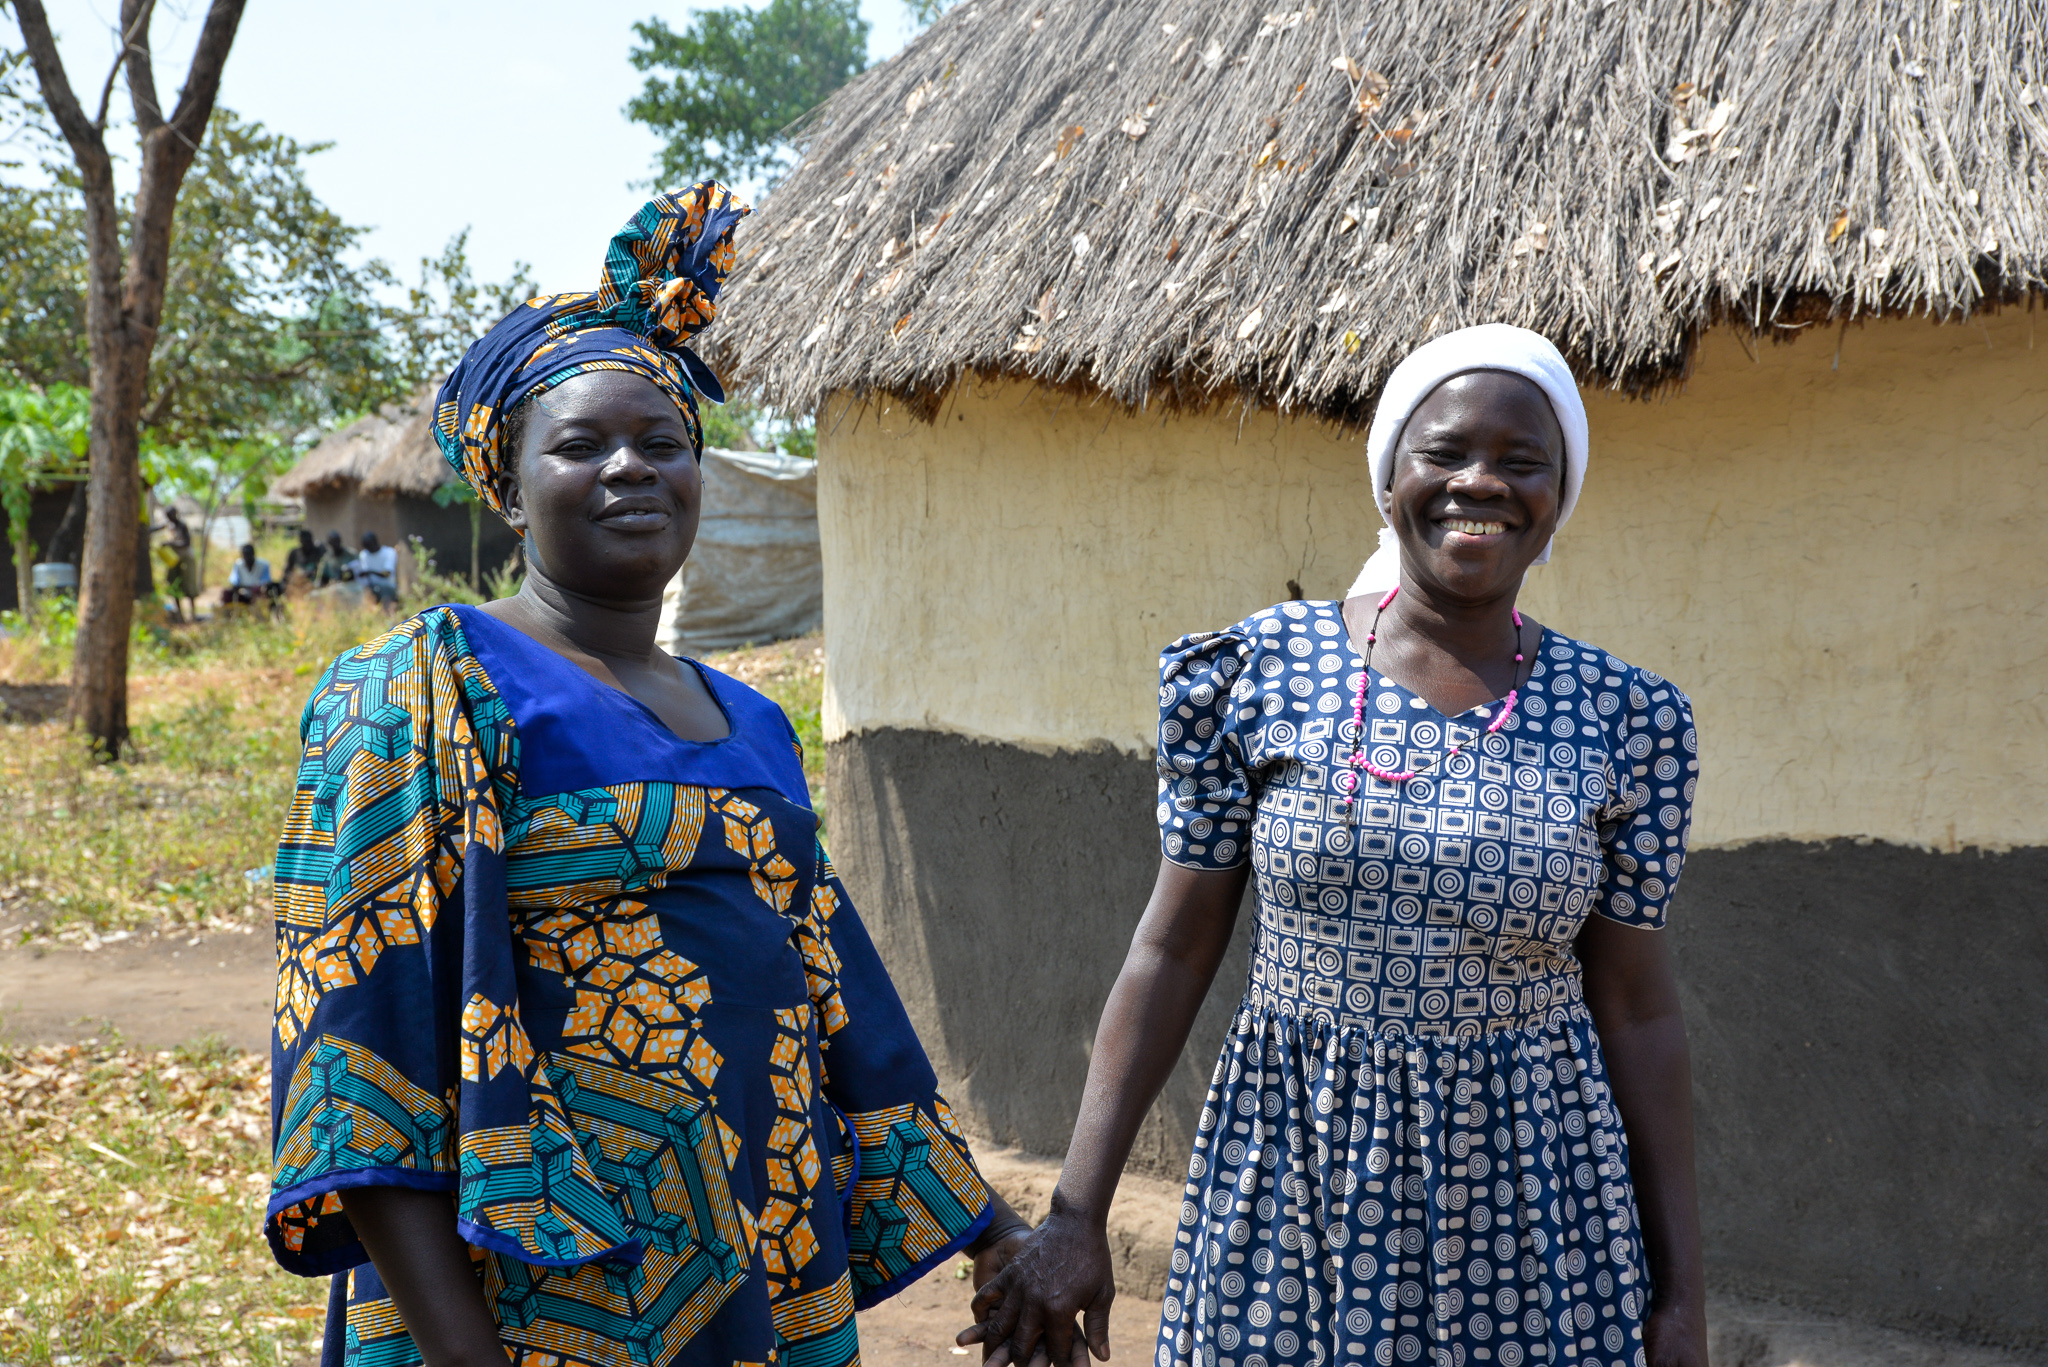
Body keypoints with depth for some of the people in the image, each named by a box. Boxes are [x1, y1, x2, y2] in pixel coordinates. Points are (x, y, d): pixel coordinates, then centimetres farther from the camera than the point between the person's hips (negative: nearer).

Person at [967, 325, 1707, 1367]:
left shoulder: (1621, 720, -3)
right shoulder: (1261, 672, -6)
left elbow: (1635, 1006, 1)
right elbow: (1171, 951, -4)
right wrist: (1075, 1215, -6)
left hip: (1527, 1201, 1)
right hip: (1292, 1191, 0)